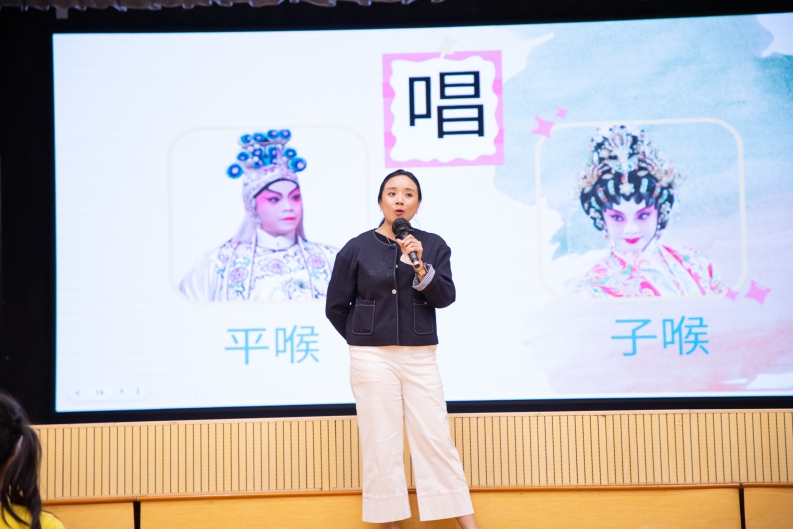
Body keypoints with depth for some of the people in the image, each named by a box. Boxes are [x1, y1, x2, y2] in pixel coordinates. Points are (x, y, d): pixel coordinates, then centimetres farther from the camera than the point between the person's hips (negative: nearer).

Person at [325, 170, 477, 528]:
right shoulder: (356, 249, 0)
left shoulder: (433, 246, 4)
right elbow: (335, 307, 7)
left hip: (420, 357, 1)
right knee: (381, 443, 1)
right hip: (372, 359, -1)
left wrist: (420, 267, -21)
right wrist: (364, 341, 9)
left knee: (435, 439, 1)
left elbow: (445, 297, -7)